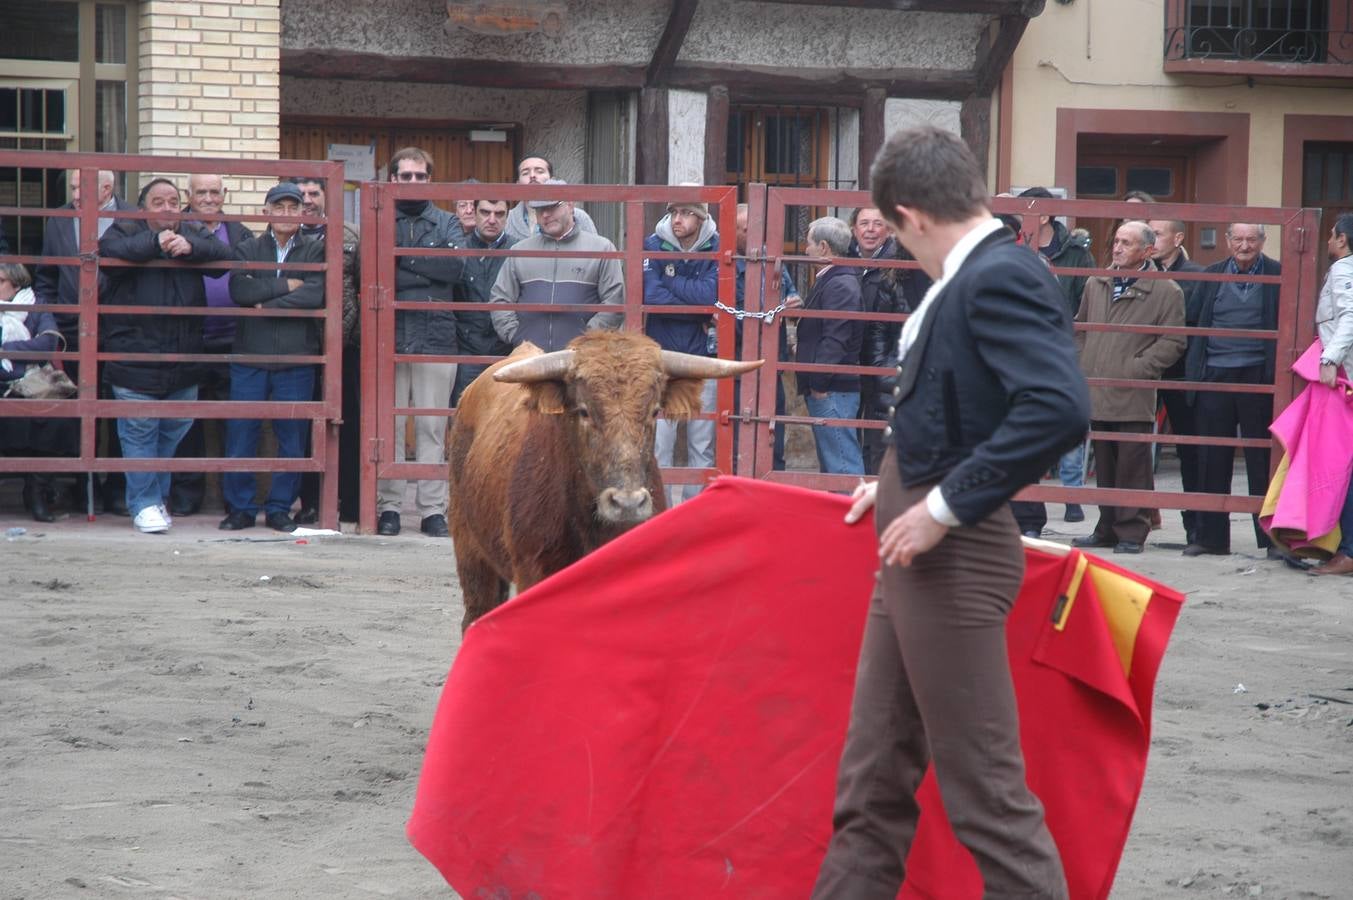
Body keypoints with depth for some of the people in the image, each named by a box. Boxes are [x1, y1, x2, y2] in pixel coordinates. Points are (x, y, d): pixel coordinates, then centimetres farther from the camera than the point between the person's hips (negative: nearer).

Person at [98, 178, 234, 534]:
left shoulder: (193, 234, 9)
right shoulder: (125, 232, -1)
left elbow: (223, 254, -6)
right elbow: (109, 251, -23)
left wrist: (190, 247, -22)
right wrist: (156, 243, -22)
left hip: (183, 363, 4)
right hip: (134, 356, -4)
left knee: (175, 429, 13)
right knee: (139, 432, -3)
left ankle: (158, 495, 28)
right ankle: (145, 503, 6)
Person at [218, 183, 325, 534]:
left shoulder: (314, 252, 5)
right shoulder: (248, 249, 8)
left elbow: (315, 294, -12)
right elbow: (239, 290, -10)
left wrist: (266, 306, -12)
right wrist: (286, 286, -12)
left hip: (296, 360, -1)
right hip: (250, 358, 1)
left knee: (292, 437, 3)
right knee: (240, 435, 0)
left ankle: (280, 507, 14)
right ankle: (241, 507, 11)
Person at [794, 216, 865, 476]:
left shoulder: (839, 285, -16)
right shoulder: (830, 280, 18)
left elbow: (835, 340, -22)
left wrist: (819, 383, -20)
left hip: (832, 391, -11)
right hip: (825, 388, 11)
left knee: (842, 465, -11)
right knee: (830, 462, 15)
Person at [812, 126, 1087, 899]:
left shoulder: (999, 278, -19)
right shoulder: (975, 277, 9)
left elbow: (1061, 408, -31)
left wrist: (946, 506, -25)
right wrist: (901, 483, 24)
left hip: (953, 561, -10)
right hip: (917, 556, 10)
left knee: (982, 785, -3)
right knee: (874, 776, 17)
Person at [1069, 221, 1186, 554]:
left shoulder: (1166, 292, -4)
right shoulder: (1096, 285, 14)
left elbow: (1172, 342, -8)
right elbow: (1080, 328, 25)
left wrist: (1137, 368, -14)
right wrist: (1083, 367, 12)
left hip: (1133, 399, -6)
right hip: (1096, 395, 6)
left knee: (1132, 467, -3)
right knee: (1104, 466, 13)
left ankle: (1131, 532, 3)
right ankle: (1107, 528, 21)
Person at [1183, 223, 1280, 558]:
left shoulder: (1278, 275, 2)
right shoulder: (1211, 275, 11)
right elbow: (1194, 323, 13)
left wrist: (1280, 375, -8)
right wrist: (1193, 369, 4)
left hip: (1258, 377, -3)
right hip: (1214, 376, 3)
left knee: (1262, 460, 2)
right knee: (1212, 461, 6)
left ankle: (1272, 537, 7)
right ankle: (1210, 536, 13)